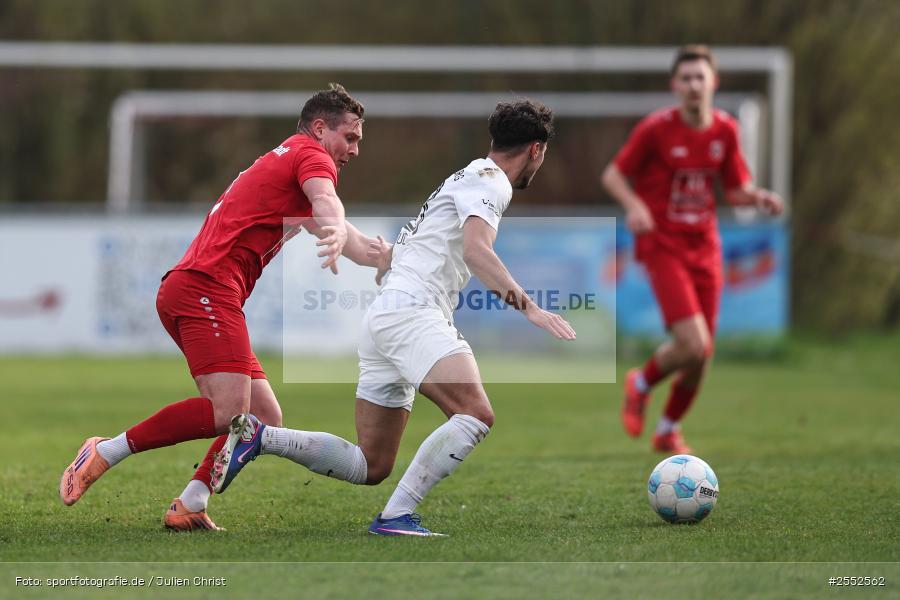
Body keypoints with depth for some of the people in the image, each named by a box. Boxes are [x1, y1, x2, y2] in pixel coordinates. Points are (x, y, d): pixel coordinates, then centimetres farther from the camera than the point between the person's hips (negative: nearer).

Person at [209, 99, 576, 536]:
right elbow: (475, 249, -20)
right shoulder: (489, 179, -3)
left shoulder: (469, 178, 26)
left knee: (372, 466, 10)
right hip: (410, 311, -10)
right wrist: (528, 307, -25)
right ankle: (396, 516, -31)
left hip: (383, 316, 10)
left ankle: (258, 437, 10)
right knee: (476, 413, -28)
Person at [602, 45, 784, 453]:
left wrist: (759, 198, -10)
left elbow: (736, 190, 12)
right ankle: (641, 384, 11)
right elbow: (613, 175, -4)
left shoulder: (725, 130, 3)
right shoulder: (656, 128, -11)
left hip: (704, 248, 5)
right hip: (662, 246, -5)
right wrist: (634, 205, -23)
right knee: (693, 344, -20)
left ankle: (669, 429, 31)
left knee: (700, 357, 6)